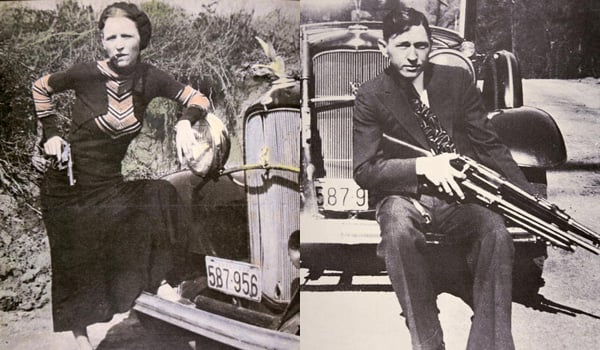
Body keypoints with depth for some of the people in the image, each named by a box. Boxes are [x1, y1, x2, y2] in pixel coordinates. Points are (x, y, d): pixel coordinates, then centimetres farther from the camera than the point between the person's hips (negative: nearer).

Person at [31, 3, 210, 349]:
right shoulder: (87, 74, -16)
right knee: (75, 264, 5)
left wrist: (185, 122, -28)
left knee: (163, 195, -22)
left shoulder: (150, 78, -8)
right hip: (70, 181, -2)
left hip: (109, 181, 3)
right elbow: (41, 87, 2)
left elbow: (199, 99, -8)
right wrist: (52, 133, -2)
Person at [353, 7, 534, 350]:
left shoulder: (457, 80, 6)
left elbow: (490, 145, 9)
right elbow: (365, 170, -6)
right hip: (403, 195, -2)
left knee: (496, 231, -28)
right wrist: (423, 166, -19)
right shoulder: (371, 96, -2)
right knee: (398, 230, -36)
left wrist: (532, 197, -1)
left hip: (457, 194, 3)